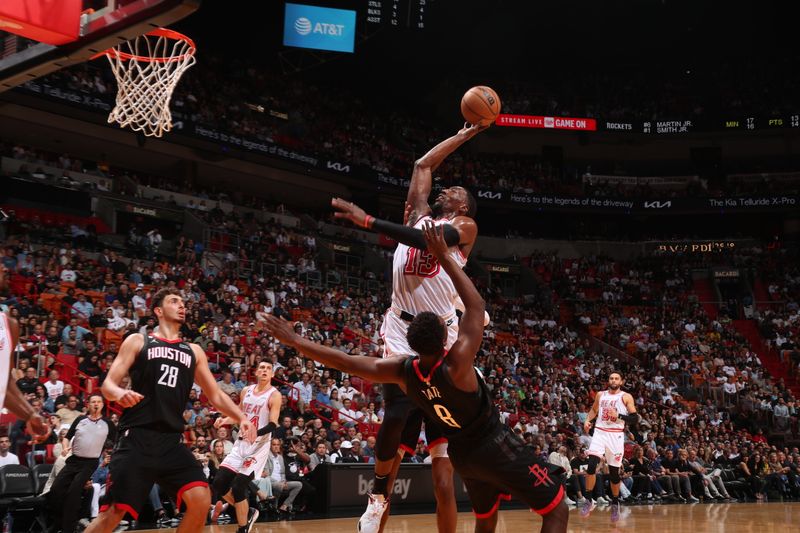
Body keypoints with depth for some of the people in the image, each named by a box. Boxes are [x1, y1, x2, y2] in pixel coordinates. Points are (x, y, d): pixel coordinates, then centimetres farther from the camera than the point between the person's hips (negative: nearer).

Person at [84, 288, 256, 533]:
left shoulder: (194, 351, 17)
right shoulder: (138, 342, 7)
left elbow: (216, 395, 19)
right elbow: (108, 384, 1)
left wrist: (241, 417, 1)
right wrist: (120, 393, -24)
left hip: (171, 441, 4)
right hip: (137, 439, -3)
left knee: (201, 500, -13)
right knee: (113, 512, -8)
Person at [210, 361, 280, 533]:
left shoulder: (274, 395, -9)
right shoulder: (246, 391, 9)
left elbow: (273, 425, -16)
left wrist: (255, 433, -34)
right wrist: (225, 420, 2)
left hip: (259, 446, -6)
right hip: (241, 443, 6)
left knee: (238, 487, -14)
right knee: (219, 483, 0)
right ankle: (248, 513, 20)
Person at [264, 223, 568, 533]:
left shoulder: (403, 372, -13)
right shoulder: (457, 364, -28)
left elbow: (345, 362, -8)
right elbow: (475, 305, -21)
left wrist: (294, 341, 1)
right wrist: (444, 257, -15)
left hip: (462, 455, 6)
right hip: (497, 446, -6)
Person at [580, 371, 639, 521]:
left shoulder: (626, 397, 0)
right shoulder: (600, 395, 11)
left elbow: (635, 418, -5)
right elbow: (594, 410, 26)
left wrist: (618, 415, -18)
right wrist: (587, 420, 7)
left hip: (616, 435, -2)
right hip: (599, 432, 2)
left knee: (614, 472, 4)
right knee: (591, 465, -16)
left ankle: (615, 504, 23)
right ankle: (589, 500, -7)